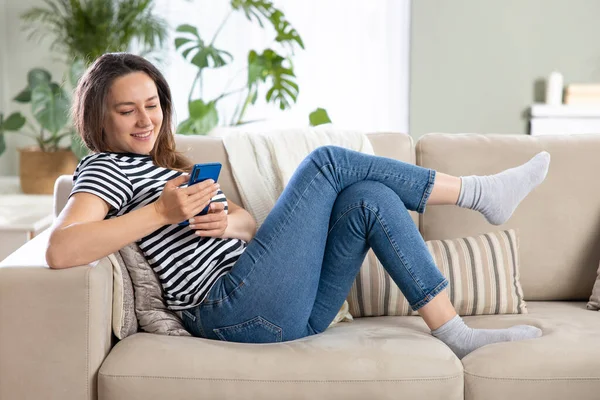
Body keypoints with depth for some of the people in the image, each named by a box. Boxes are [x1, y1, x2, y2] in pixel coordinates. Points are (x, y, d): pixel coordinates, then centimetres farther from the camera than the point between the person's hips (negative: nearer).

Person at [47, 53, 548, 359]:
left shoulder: (168, 165, 26)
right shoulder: (106, 169, -1)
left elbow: (248, 223, 19)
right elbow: (60, 251, -22)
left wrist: (230, 223, -6)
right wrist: (160, 212, -23)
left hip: (282, 312, 9)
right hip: (235, 309, -9)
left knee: (371, 198, -6)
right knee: (329, 162, -11)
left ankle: (458, 335, -1)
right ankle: (481, 193, 0)